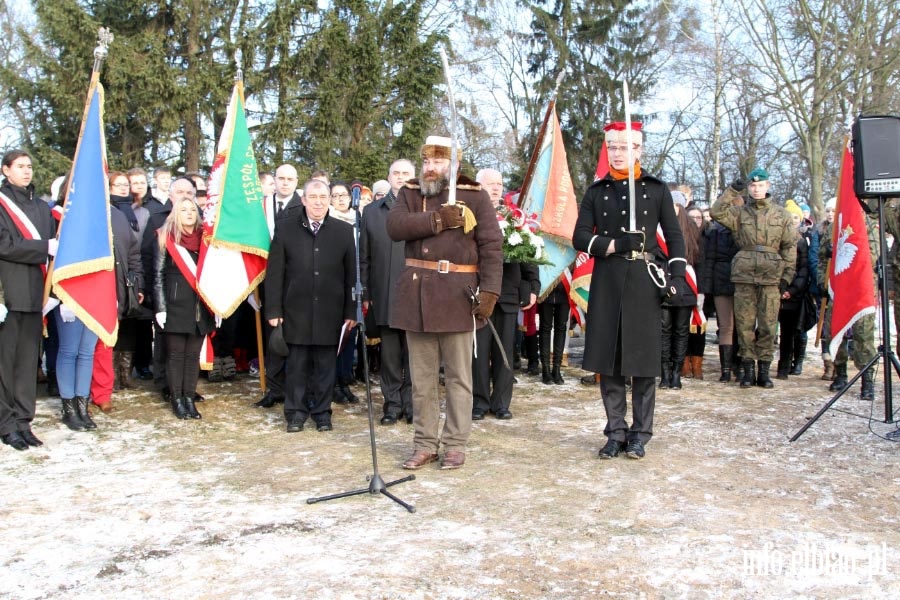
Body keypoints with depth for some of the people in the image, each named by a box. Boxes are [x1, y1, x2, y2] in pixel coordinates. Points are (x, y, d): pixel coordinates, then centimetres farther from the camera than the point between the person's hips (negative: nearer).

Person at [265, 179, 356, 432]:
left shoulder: (344, 230, 4)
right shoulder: (285, 227, 3)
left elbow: (351, 274, 3)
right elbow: (275, 272, 1)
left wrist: (351, 311, 0)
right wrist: (273, 309, -4)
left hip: (330, 311, 1)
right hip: (296, 310, 0)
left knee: (326, 364, 6)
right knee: (297, 363, 5)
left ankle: (322, 411, 19)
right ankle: (295, 412, 17)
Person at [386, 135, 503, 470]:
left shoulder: (475, 195, 1)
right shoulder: (409, 193, 11)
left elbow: (492, 245, -5)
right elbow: (394, 226, -8)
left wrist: (490, 290, -14)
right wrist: (438, 220, -15)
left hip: (457, 295, -3)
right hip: (416, 294, 3)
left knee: (458, 377, 4)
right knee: (422, 377, 9)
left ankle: (456, 444, 15)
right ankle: (425, 444, 19)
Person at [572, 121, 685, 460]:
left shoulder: (657, 189, 7)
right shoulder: (596, 191, 10)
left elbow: (674, 235, 7)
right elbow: (580, 237, 3)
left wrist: (677, 275, -6)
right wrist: (614, 245, -13)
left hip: (644, 281, -1)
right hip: (607, 282, 1)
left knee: (644, 362, 1)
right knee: (608, 361, 2)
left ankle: (640, 434, 12)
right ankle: (616, 432, 13)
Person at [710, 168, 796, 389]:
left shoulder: (781, 215, 10)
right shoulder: (740, 212, 10)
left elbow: (790, 247, 9)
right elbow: (716, 212, -5)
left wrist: (787, 276, 1)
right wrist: (732, 191, -7)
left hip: (771, 277, 0)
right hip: (744, 276, 0)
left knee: (768, 325, 1)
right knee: (745, 324, 2)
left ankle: (764, 369, 10)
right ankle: (748, 368, 10)